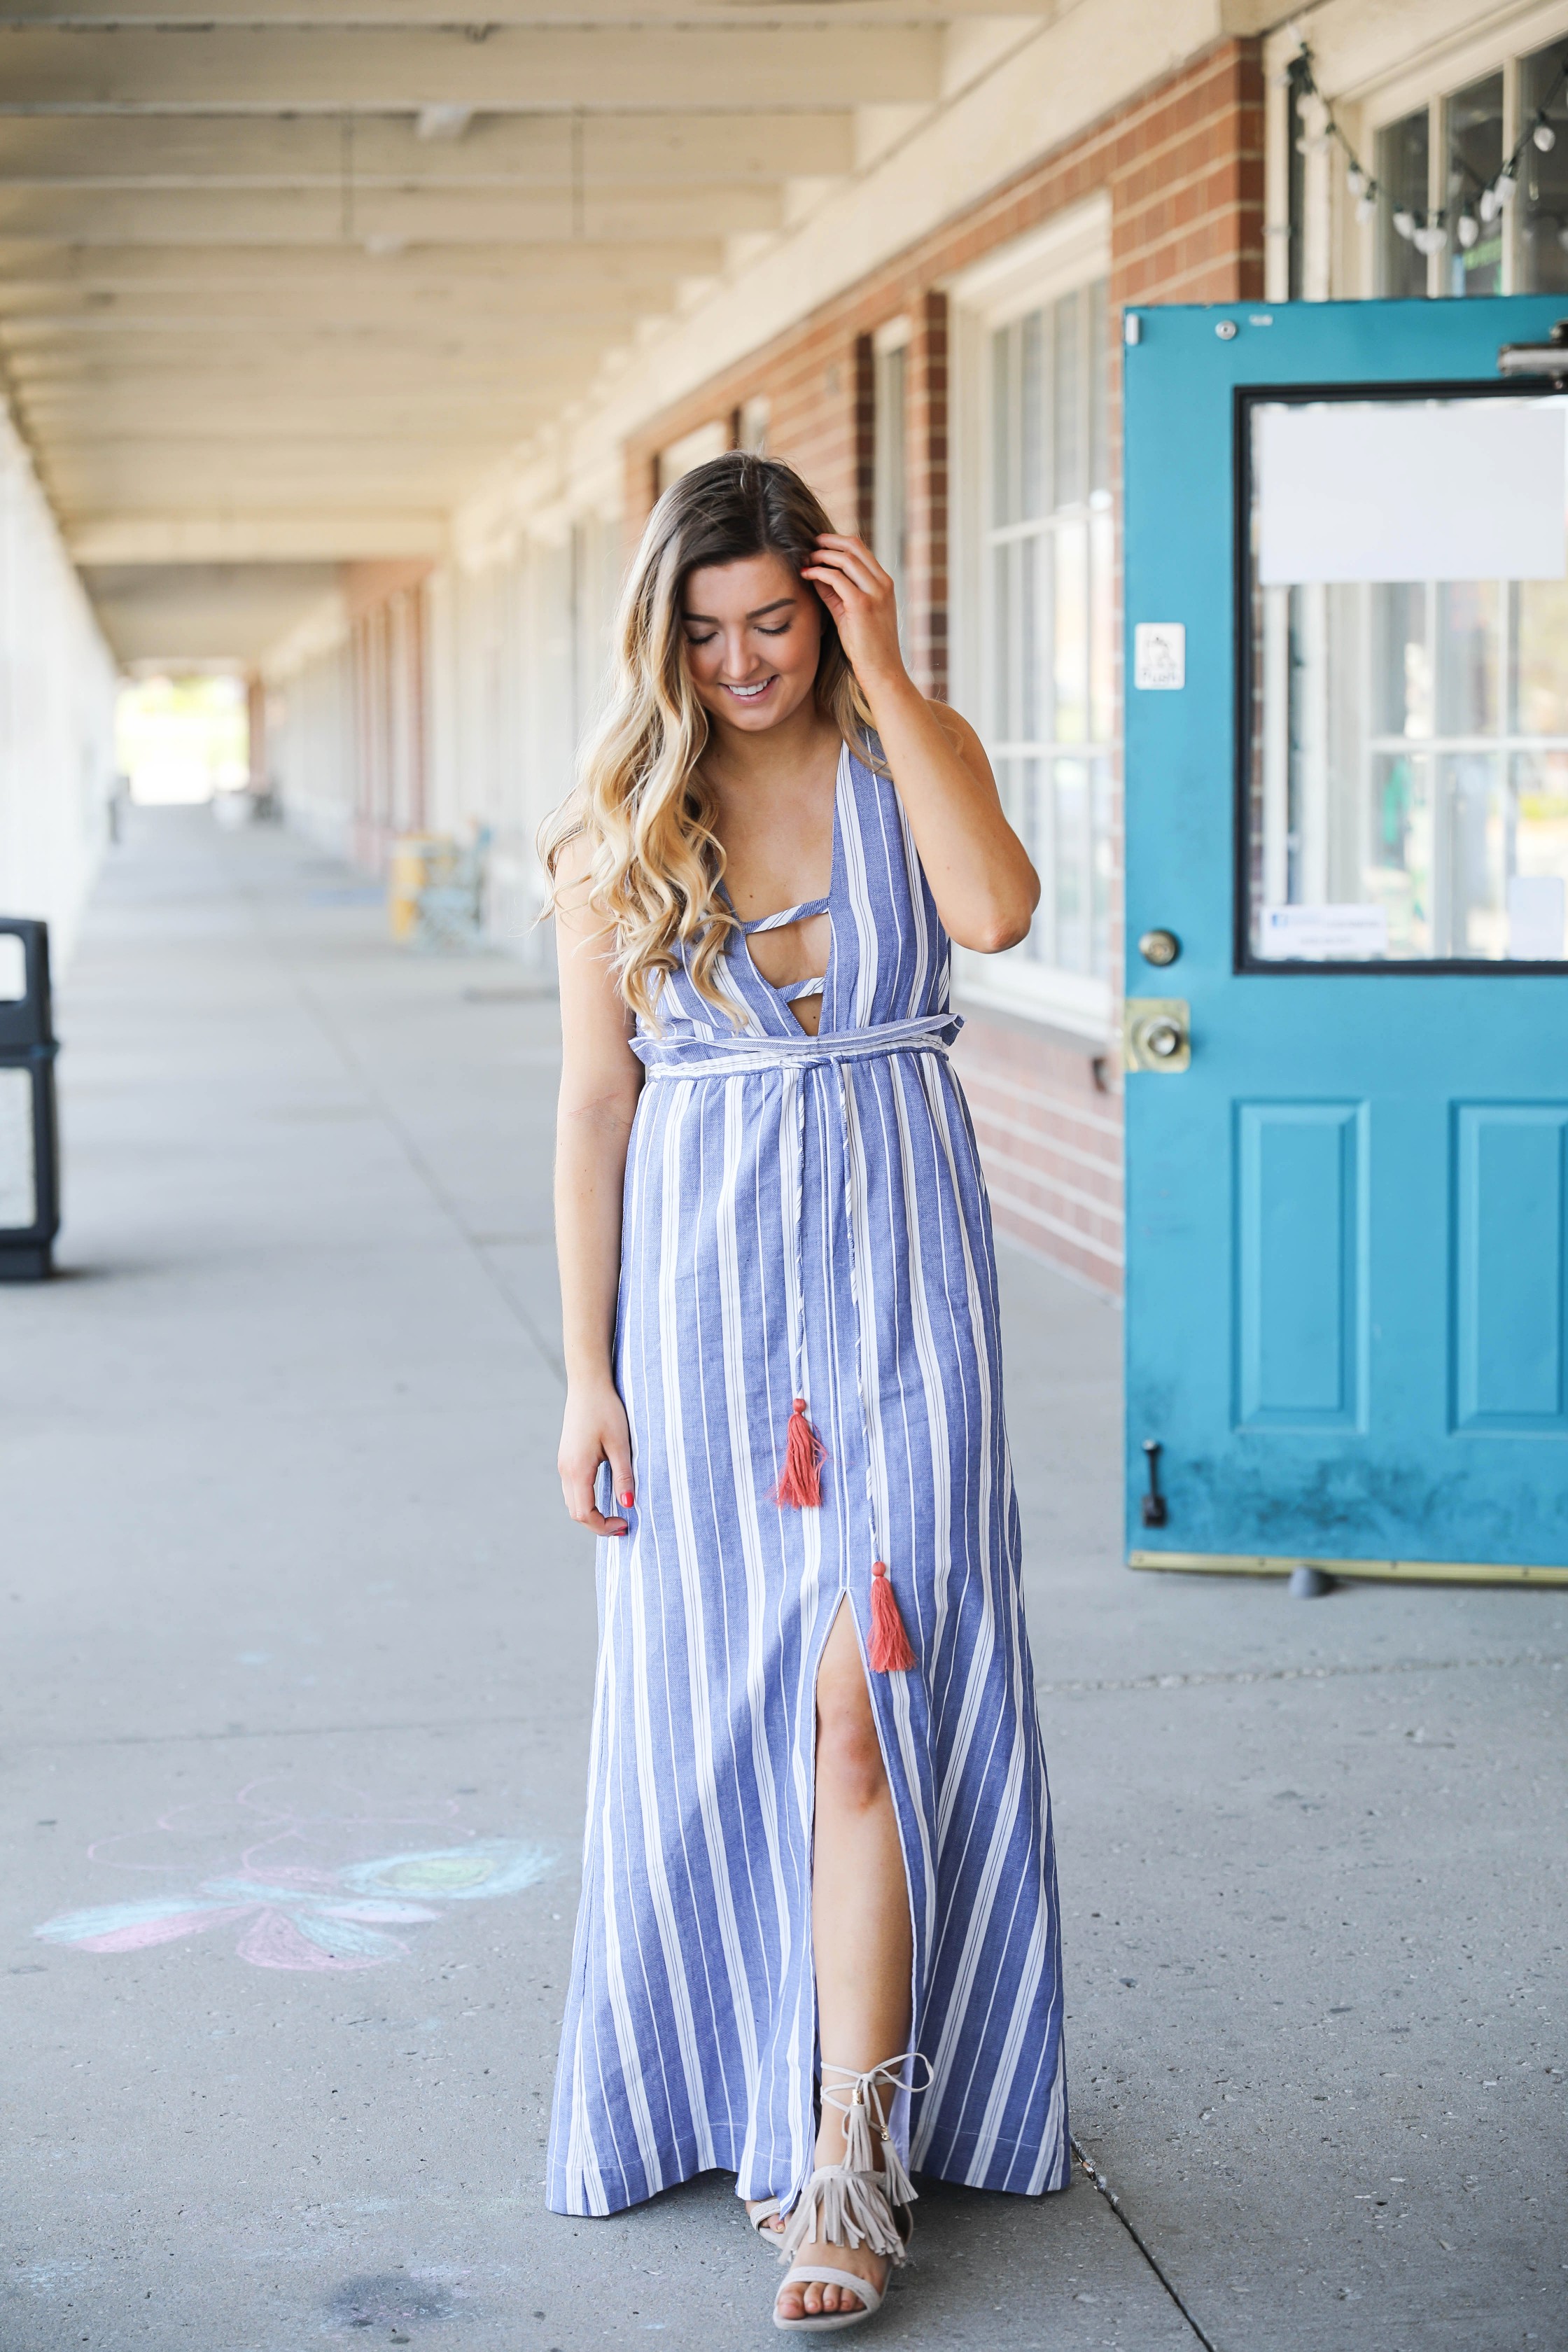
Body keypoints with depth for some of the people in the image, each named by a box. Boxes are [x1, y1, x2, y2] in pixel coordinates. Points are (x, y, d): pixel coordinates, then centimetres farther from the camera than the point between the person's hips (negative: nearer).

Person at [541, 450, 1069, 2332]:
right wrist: (589, 1372, 0)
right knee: (721, 1710, 8)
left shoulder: (911, 758, 2)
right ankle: (739, 2083, 27)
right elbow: (595, 1102, 3)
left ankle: (850, 2160, -6)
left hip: (897, 1276, -1)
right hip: (706, 1280, 2)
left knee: (863, 1700, -8)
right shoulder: (617, 827, 3)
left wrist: (888, 678, -15)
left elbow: (994, 910, -20)